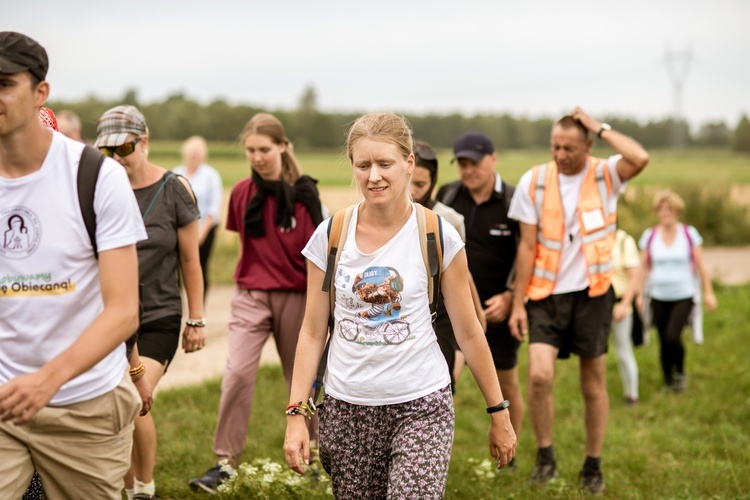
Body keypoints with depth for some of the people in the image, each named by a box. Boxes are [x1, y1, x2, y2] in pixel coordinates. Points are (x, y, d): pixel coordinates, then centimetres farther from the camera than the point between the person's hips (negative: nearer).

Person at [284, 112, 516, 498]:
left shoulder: (438, 237, -5)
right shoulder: (329, 236, 0)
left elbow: (468, 333, 2)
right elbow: (313, 332, 5)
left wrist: (499, 413, 5)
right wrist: (296, 413, -2)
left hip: (421, 408, -2)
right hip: (346, 408, 2)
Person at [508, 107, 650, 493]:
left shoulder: (605, 176, -4)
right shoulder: (534, 182, -1)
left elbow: (640, 159, -28)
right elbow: (527, 247, 1)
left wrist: (600, 127, -17)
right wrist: (518, 303, -2)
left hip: (592, 293, 0)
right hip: (547, 295, 0)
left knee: (593, 384, 9)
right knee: (539, 375, -16)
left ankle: (593, 466, 24)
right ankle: (544, 457, 4)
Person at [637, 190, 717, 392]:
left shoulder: (690, 234, -1)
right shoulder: (649, 236, 2)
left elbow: (701, 266, 3)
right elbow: (643, 267, 6)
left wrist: (708, 292, 2)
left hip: (684, 296, -2)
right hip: (659, 297, 2)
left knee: (672, 336, -19)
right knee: (664, 343, 3)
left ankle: (680, 372, 7)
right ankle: (668, 383, 19)